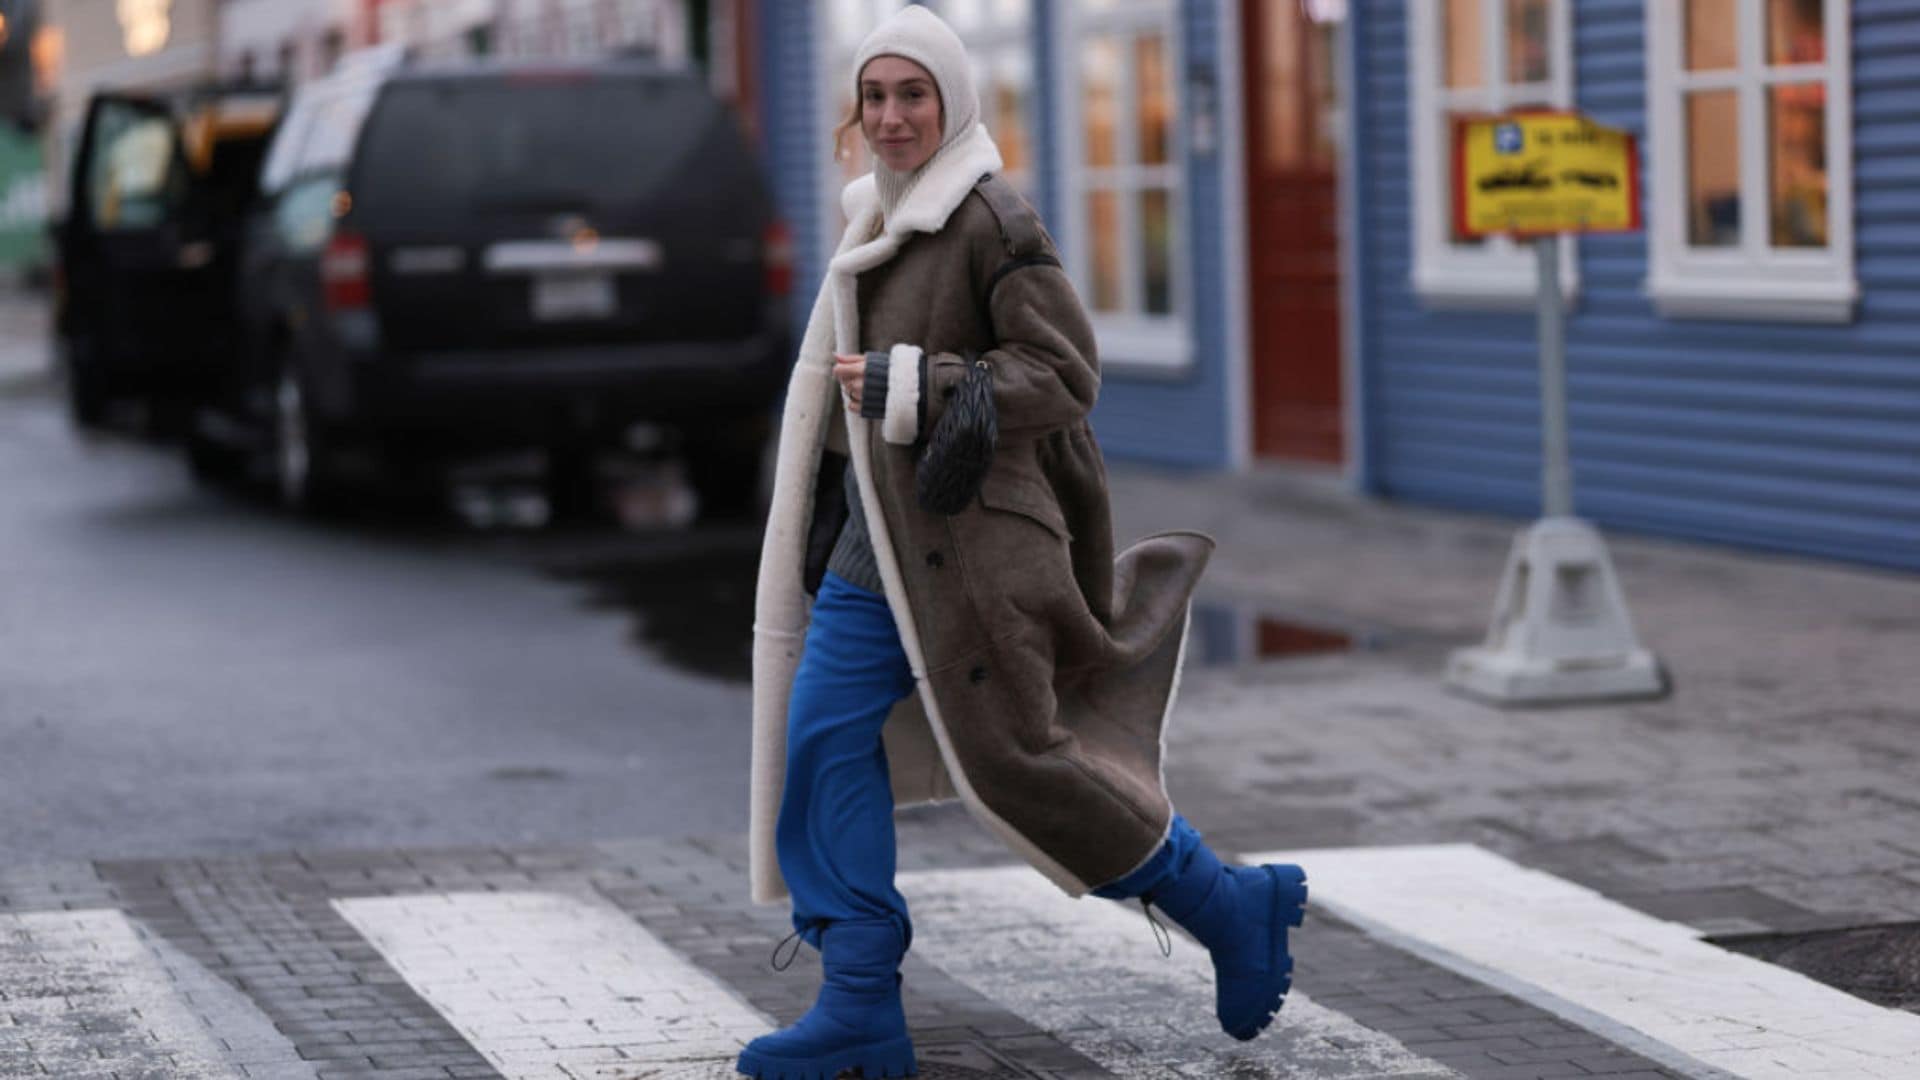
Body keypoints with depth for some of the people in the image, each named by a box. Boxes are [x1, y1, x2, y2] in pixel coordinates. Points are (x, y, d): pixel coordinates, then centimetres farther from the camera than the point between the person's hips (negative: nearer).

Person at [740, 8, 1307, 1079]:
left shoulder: (992, 219, -12)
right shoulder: (886, 221, 12)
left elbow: (1065, 373, -17)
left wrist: (911, 387, -23)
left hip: (970, 532, -8)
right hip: (878, 537, 8)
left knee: (1014, 758, -4)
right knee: (825, 738, -1)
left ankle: (1232, 908, 14)